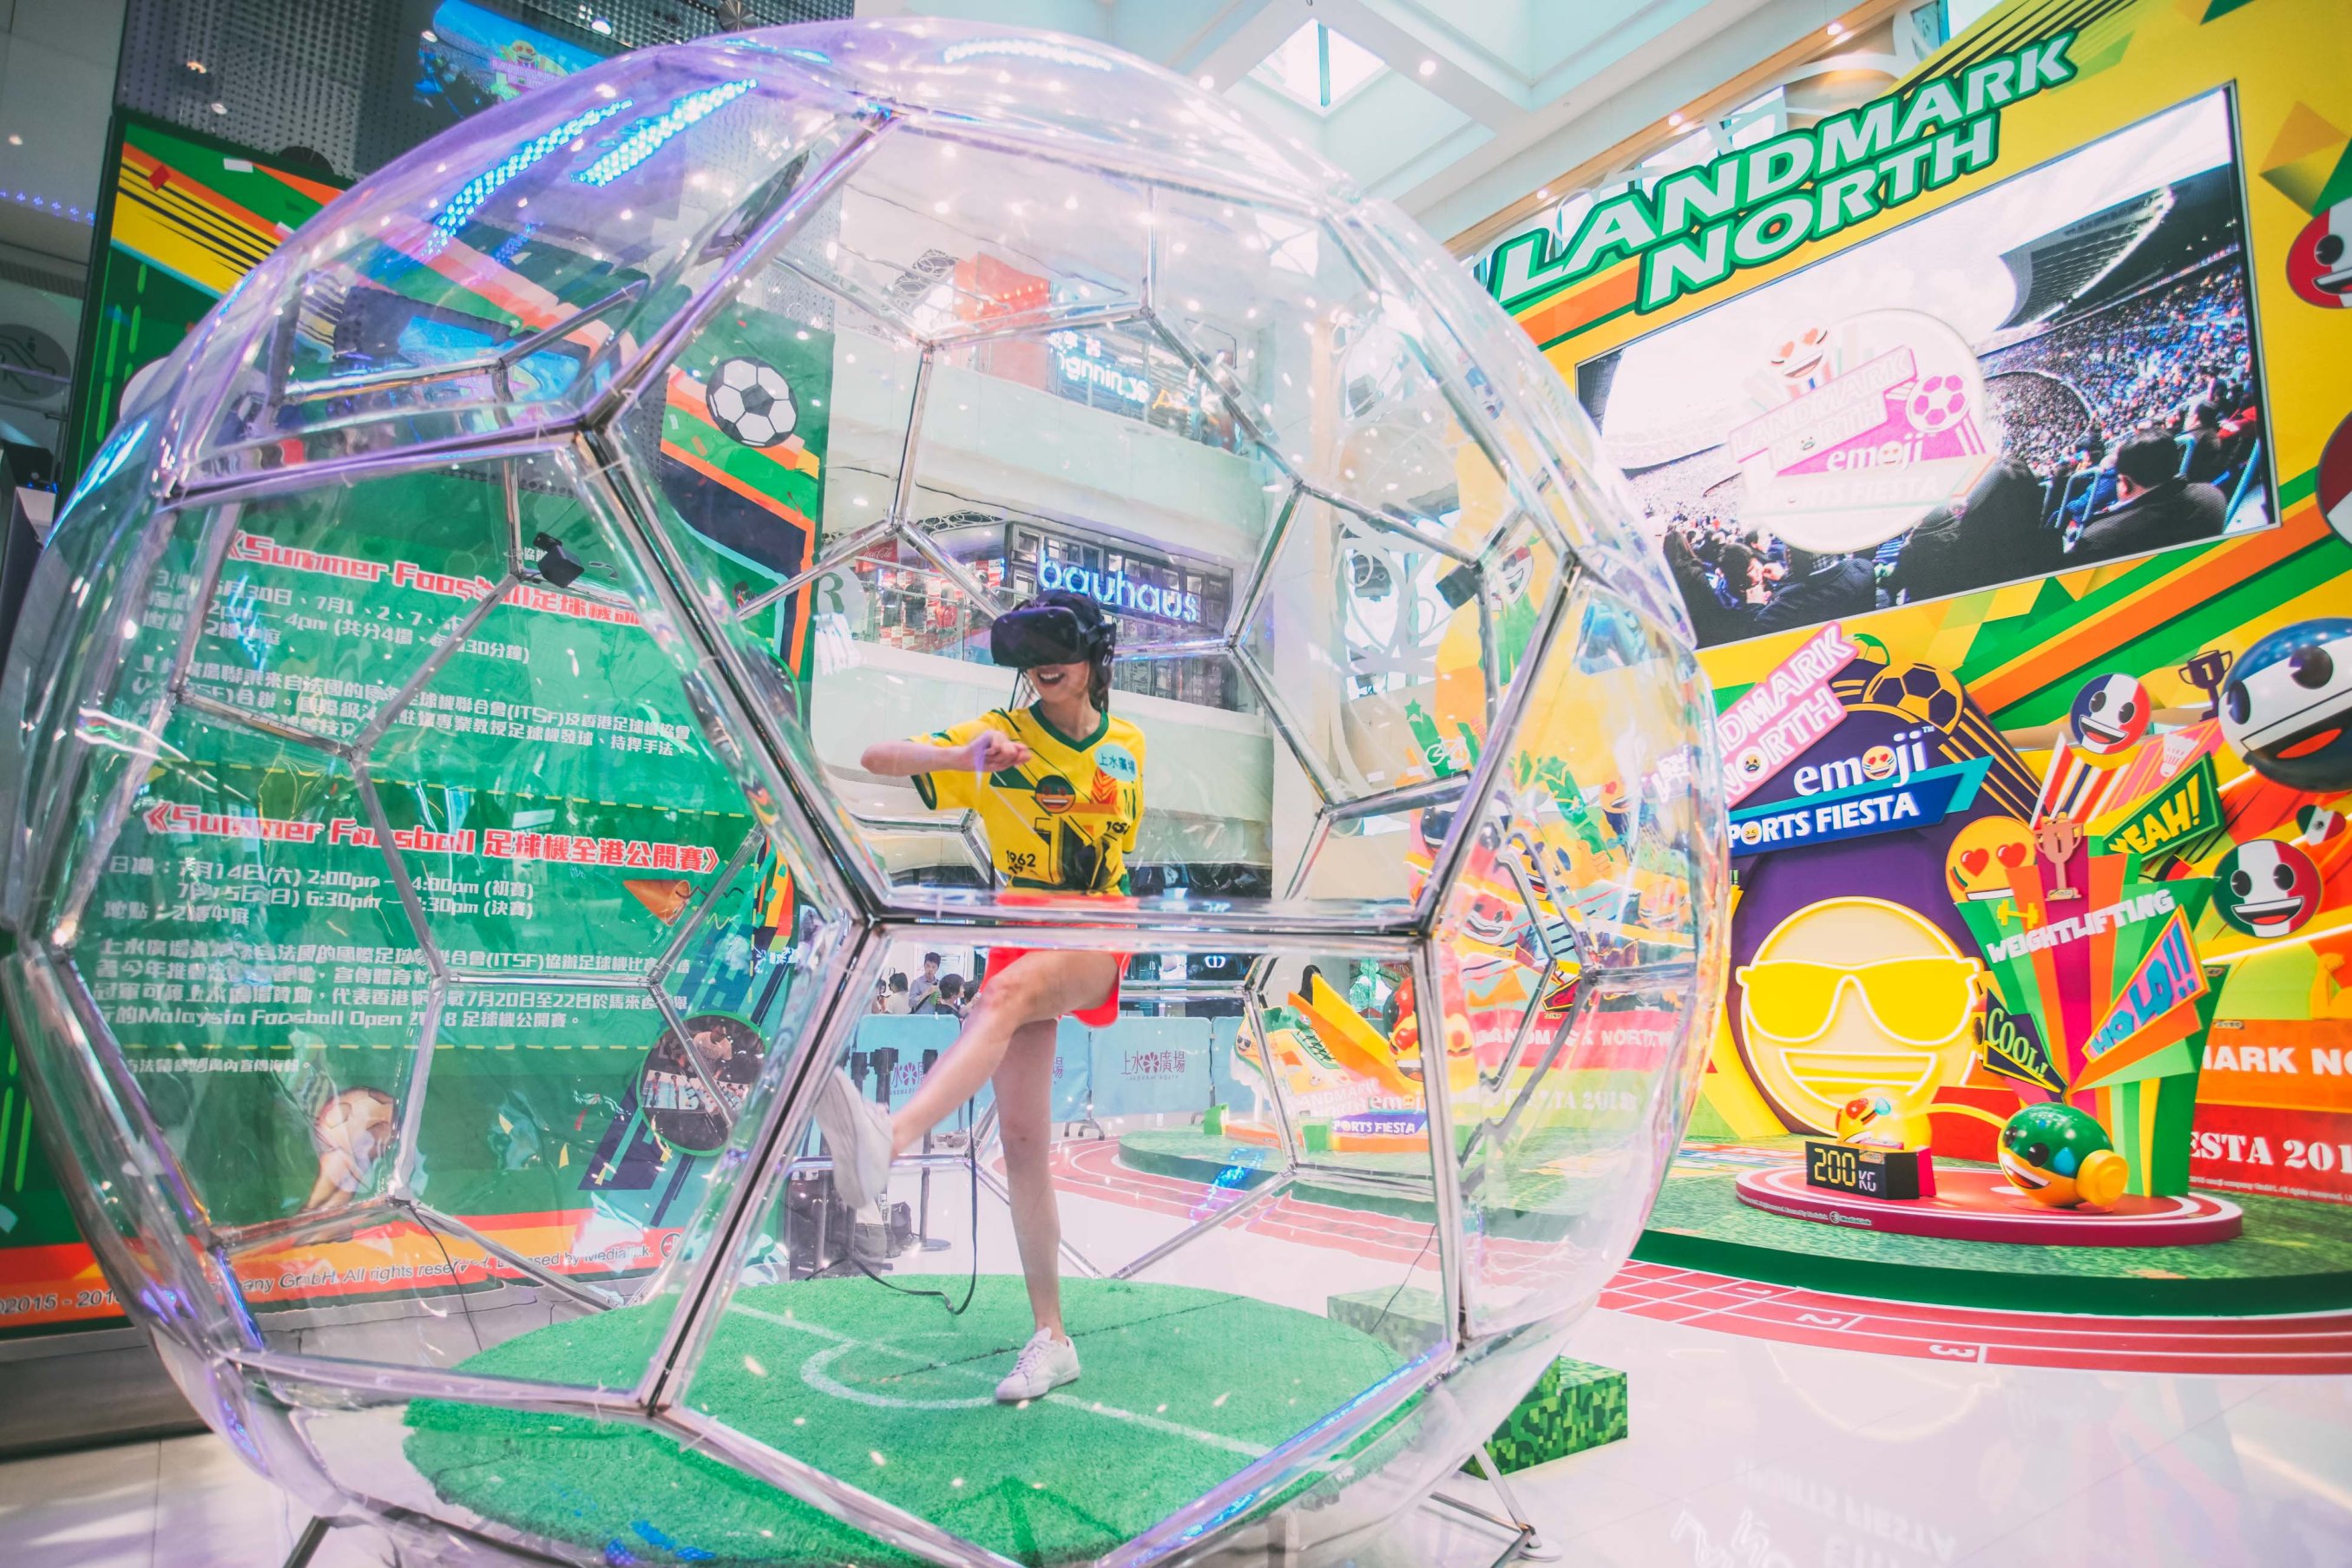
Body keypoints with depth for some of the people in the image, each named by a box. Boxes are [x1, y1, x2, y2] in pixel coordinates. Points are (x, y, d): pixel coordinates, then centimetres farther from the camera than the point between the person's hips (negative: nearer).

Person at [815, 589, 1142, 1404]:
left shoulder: (1127, 745, 8)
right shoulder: (1002, 734, 0)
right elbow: (875, 758, -11)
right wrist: (961, 757, -29)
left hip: (1093, 946, -1)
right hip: (1019, 943, 1)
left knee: (1005, 993, -36)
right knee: (1021, 1138, -5)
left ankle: (888, 1138, -57)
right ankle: (1050, 1339, 7)